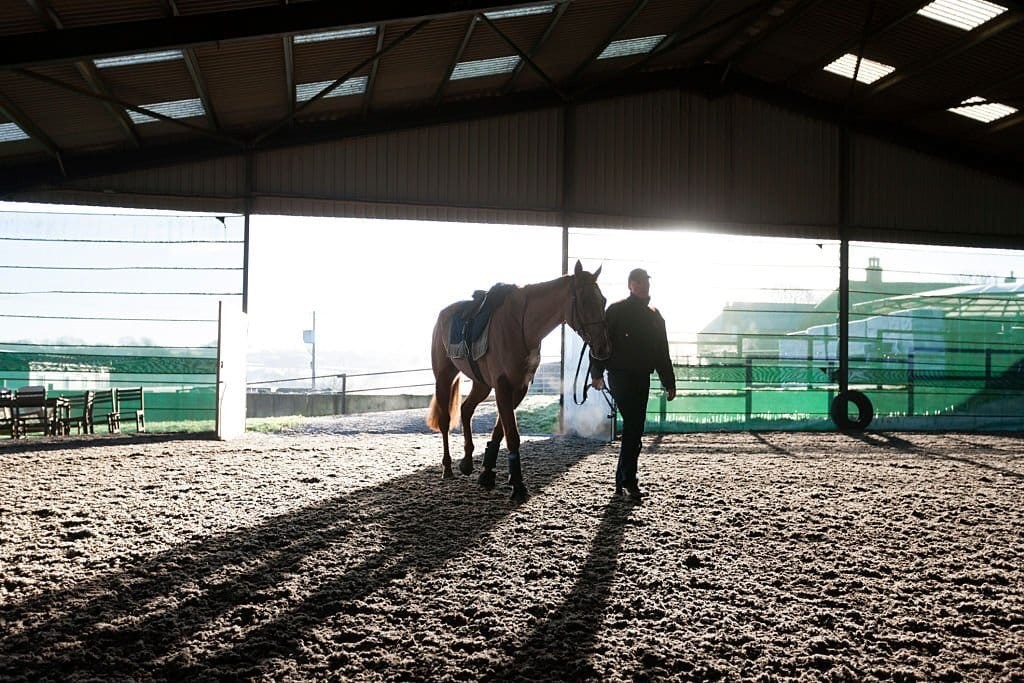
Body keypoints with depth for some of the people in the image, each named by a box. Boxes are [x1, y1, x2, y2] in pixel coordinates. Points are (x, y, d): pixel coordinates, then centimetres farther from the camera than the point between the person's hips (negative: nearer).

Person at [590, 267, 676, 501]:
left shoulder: (654, 316, 16)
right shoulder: (617, 311, -2)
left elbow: (662, 352, 19)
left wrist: (669, 383, 15)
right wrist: (597, 373, -16)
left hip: (642, 379, 6)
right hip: (620, 377, -6)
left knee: (634, 429, 8)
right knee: (633, 427, -14)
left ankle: (622, 481, 18)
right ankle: (628, 482, -11)